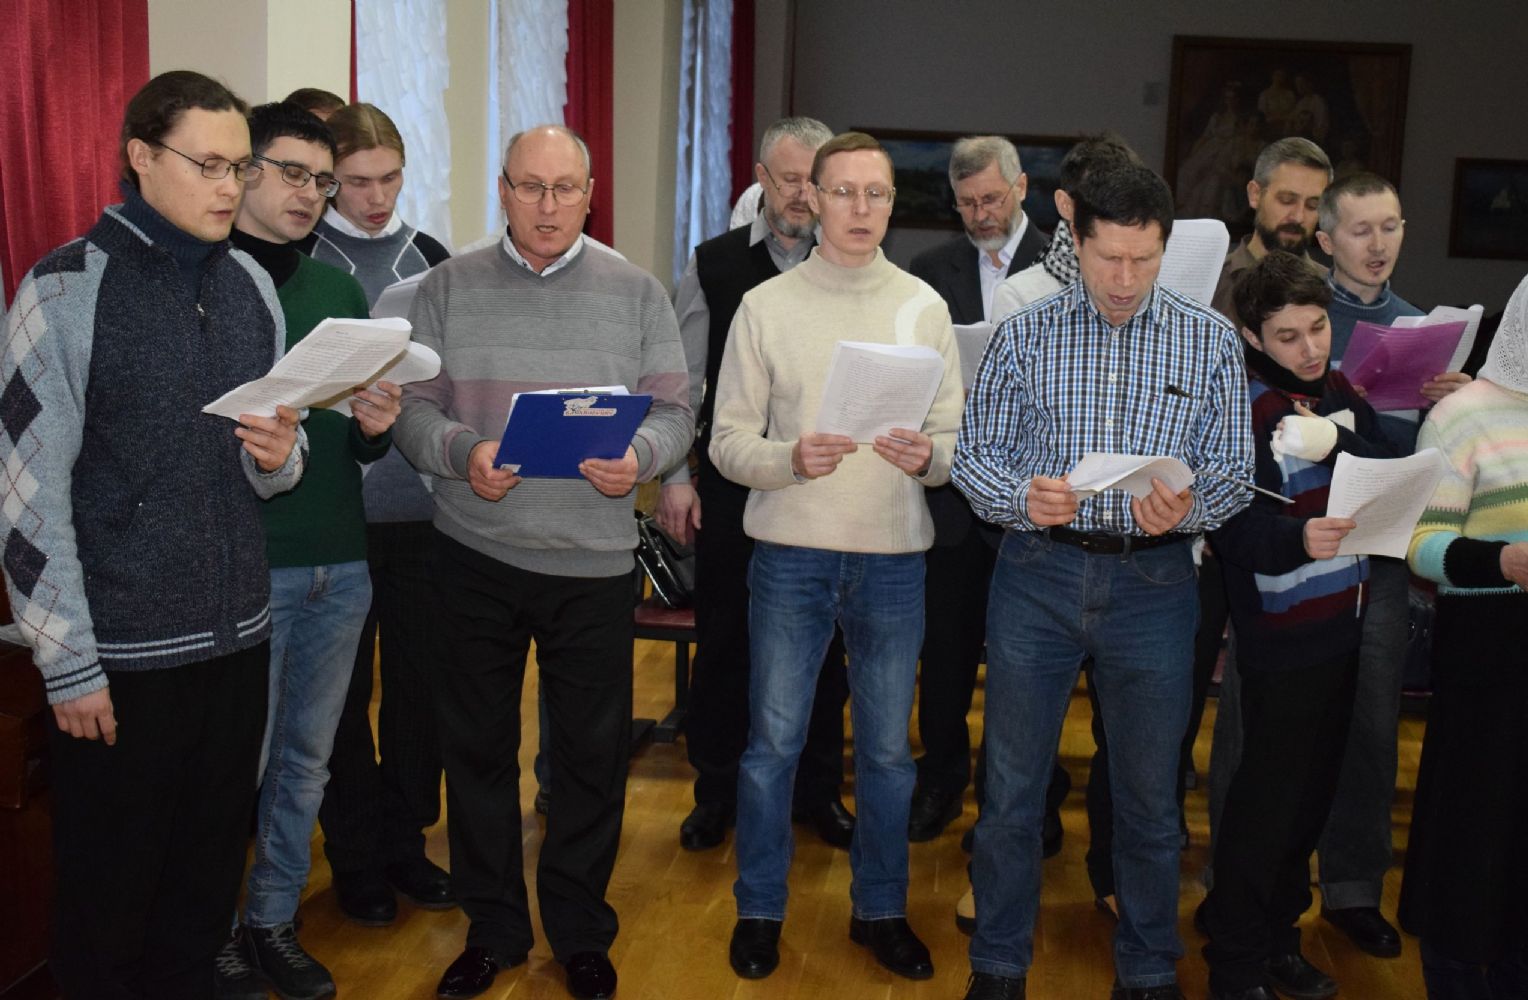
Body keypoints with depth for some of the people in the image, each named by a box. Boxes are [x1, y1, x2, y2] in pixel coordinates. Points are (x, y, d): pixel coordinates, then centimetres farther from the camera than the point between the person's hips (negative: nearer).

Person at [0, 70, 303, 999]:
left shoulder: (252, 285, 7)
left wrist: (280, 456, -8)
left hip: (239, 638, 5)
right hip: (121, 651, -5)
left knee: (208, 885, 16)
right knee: (110, 896, 9)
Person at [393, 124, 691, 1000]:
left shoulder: (637, 292, 4)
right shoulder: (450, 287, 4)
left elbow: (674, 411, 3)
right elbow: (414, 407, 3)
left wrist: (642, 457, -18)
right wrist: (462, 452, -17)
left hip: (594, 560, 0)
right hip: (477, 555, 1)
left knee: (594, 750, 7)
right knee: (478, 744, 11)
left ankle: (580, 929, 28)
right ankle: (493, 928, 30)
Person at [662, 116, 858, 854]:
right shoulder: (713, 266, 2)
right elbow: (681, 380, 3)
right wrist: (676, 476, -2)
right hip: (733, 483, 0)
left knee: (821, 642, 10)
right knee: (724, 639, 9)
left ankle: (817, 790, 27)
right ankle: (716, 792, 25)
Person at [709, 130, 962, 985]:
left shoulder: (924, 307, 5)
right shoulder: (766, 306, 1)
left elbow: (957, 438, 3)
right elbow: (728, 441, -2)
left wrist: (928, 455, -19)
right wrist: (790, 458, -21)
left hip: (894, 558, 1)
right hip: (791, 553, -1)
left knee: (888, 748, 11)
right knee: (773, 742, 7)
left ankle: (880, 909, 30)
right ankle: (761, 909, 25)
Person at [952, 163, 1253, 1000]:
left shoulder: (1210, 343, 2)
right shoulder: (1025, 334, 1)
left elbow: (1232, 472, 1)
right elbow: (973, 453, 0)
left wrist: (1187, 508, -21)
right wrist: (1023, 496, -21)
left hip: (1154, 581, 0)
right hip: (1039, 574, 0)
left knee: (1149, 795, 11)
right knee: (1012, 784, 8)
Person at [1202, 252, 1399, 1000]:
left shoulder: (1337, 391, 8)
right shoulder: (1242, 407, -13)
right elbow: (1236, 526, -20)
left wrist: (1337, 441, -14)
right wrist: (1298, 539, -37)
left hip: (1342, 622, 7)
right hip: (1281, 634, -7)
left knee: (1314, 791, 14)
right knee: (1268, 799, -2)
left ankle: (1277, 936, 29)